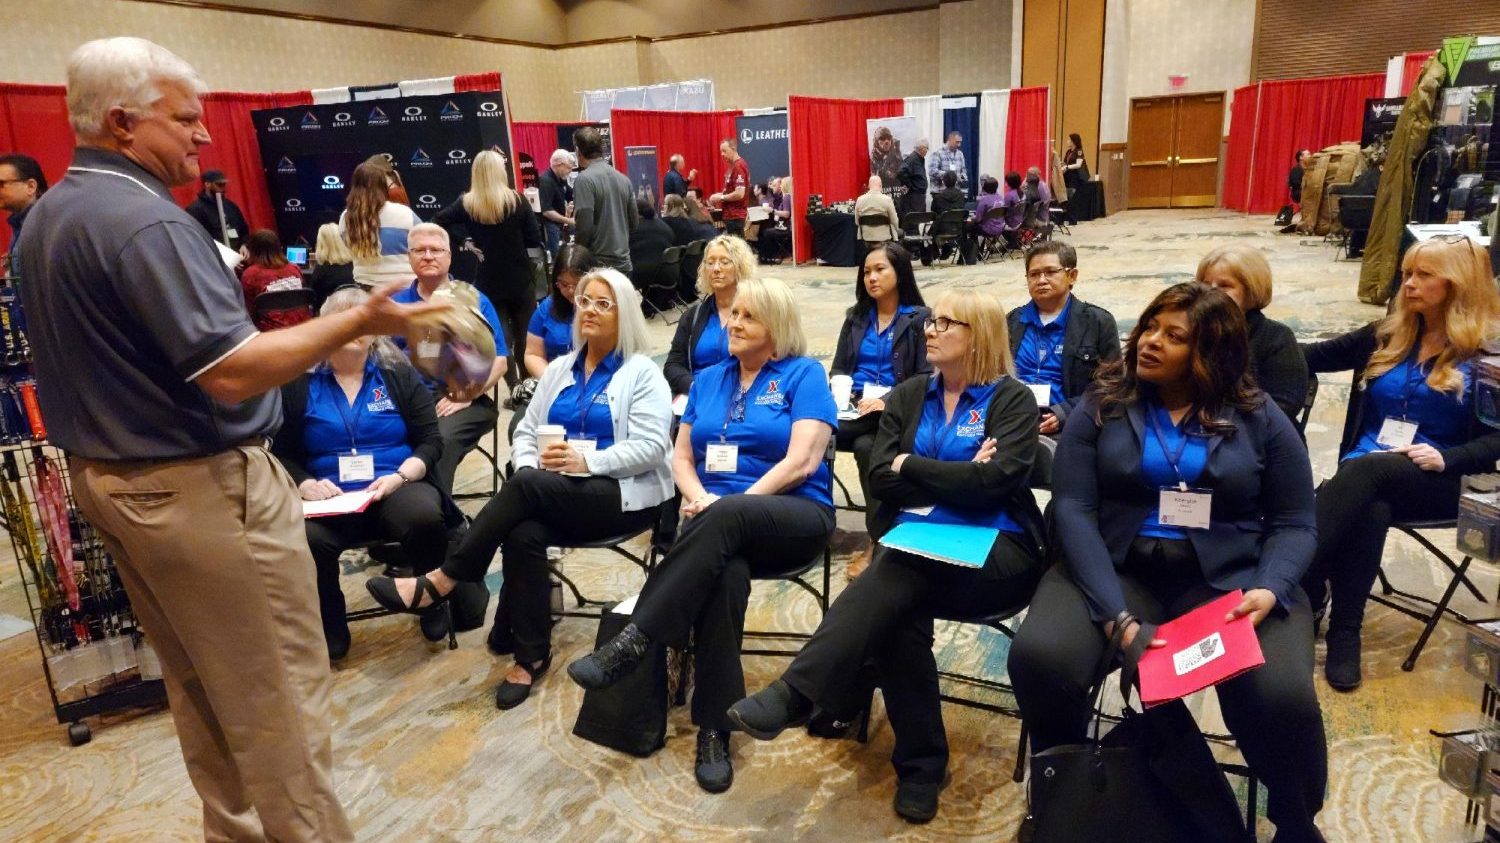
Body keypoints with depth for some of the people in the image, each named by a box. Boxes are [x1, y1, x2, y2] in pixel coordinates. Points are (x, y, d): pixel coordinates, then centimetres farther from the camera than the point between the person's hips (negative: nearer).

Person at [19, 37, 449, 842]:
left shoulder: (43, 219, 11)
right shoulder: (146, 221, -21)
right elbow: (231, 373, -27)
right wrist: (357, 322, -24)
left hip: (103, 477, 10)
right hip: (198, 490, -10)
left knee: (197, 687, 20)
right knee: (276, 697, 1)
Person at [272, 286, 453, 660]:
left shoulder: (398, 373, 11)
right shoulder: (299, 383, 12)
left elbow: (430, 441, 6)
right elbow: (282, 453, 10)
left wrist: (400, 477, -12)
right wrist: (305, 484, -10)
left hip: (398, 488, 0)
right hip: (329, 498, 0)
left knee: (425, 517, -36)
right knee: (306, 540, -35)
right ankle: (328, 630, -7)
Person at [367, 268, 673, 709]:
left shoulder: (643, 373, -1)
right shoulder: (559, 369, 18)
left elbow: (650, 448, -12)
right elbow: (526, 433, 14)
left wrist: (587, 461, -24)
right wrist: (531, 465, -9)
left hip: (622, 495, -4)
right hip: (554, 497, 5)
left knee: (526, 488, -31)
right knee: (523, 532, -31)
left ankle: (440, 582, -20)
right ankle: (530, 654, -18)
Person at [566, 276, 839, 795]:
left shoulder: (804, 375, 2)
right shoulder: (709, 380, 18)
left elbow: (802, 462, -10)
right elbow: (682, 457, 16)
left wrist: (727, 505, -15)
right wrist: (701, 499, -7)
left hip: (795, 518, -3)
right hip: (720, 524, 3)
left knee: (727, 518, -38)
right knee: (723, 570, -34)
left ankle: (632, 641, -36)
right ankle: (714, 730, -26)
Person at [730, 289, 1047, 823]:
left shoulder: (1011, 399, 1)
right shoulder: (908, 396, 14)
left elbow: (996, 479, -16)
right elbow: (880, 477, 2)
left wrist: (912, 467, -7)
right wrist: (954, 478, -10)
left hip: (993, 550, -4)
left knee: (897, 578, -34)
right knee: (898, 609, -32)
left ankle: (793, 696, -37)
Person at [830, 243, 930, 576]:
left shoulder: (920, 318, 6)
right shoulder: (856, 316, 23)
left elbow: (926, 378, -5)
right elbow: (838, 369, 20)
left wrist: (889, 400, -20)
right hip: (853, 407, 4)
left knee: (866, 446, -36)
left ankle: (879, 538, -24)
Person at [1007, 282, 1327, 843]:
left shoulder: (1259, 418, 6)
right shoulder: (1101, 405, 3)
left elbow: (1294, 524, 5)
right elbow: (1074, 509, -7)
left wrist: (1269, 590, -18)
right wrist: (1116, 616, -20)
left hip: (1229, 578, 1)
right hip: (1116, 569, 0)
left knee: (1283, 697, -27)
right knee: (1038, 658, -27)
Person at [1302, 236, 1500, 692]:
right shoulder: (1389, 334, 15)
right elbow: (1317, 355, 18)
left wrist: (1446, 458, -21)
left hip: (1440, 482, -3)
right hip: (1367, 471, 3)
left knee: (1366, 471, -37)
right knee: (1370, 506, -35)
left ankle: (1295, 588, -38)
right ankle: (1344, 633, -33)